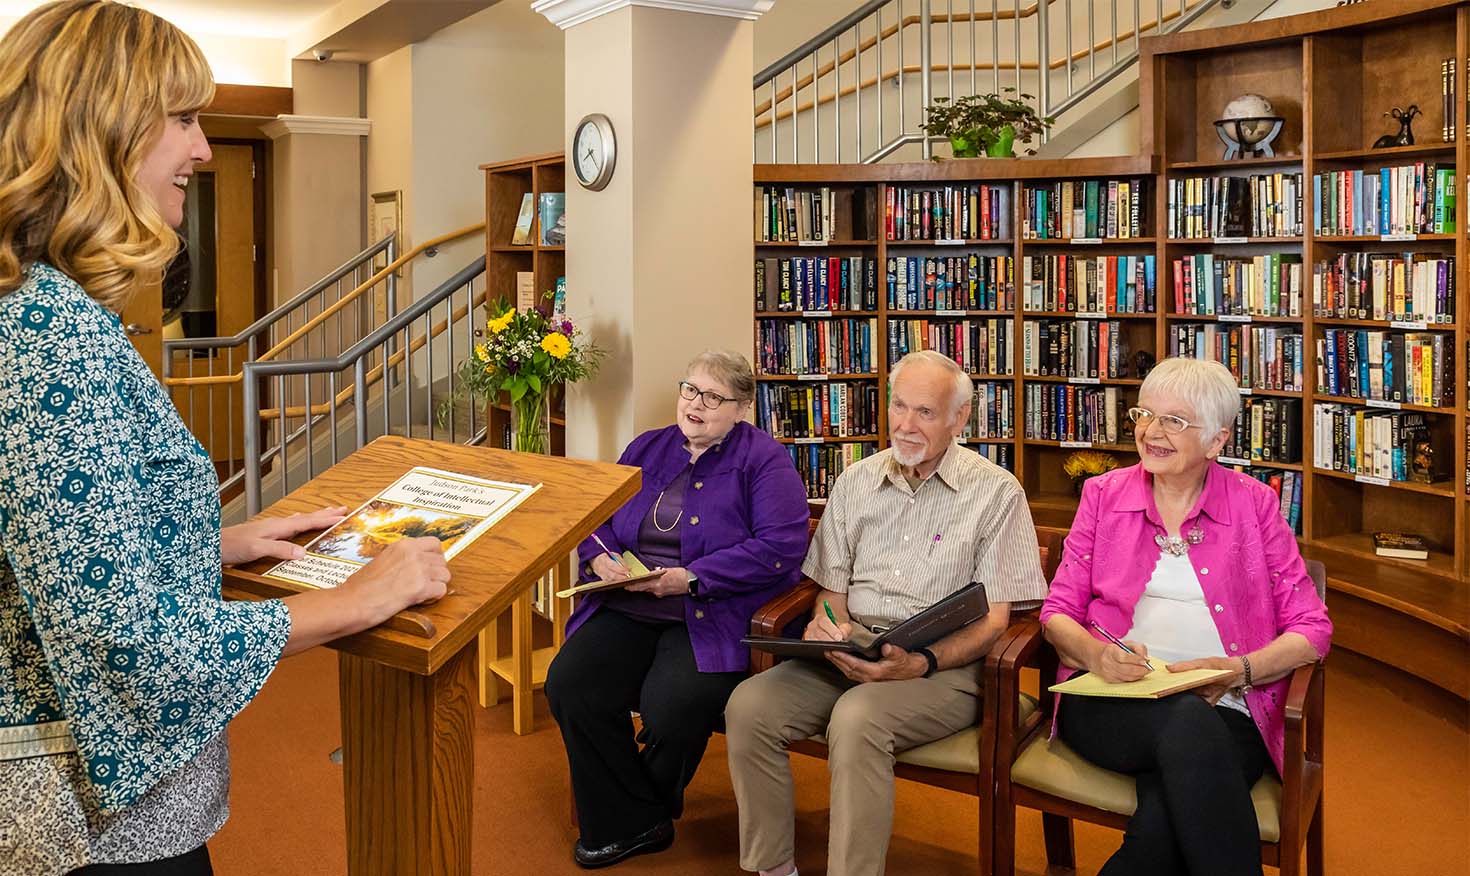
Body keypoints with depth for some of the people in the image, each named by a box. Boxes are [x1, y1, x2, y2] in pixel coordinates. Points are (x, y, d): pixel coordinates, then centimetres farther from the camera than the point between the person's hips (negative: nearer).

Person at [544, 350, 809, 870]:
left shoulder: (763, 459, 0)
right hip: (628, 608, 5)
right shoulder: (646, 449, 18)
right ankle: (628, 825, -2)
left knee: (671, 705, -29)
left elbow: (781, 547, -13)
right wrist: (599, 558, -5)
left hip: (712, 615, -5)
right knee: (568, 686, -19)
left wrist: (691, 578, -19)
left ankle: (649, 808, 7)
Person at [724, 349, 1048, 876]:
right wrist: (826, 624, -8)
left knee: (857, 718, -35)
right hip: (851, 650, 5)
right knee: (750, 704, -20)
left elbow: (993, 619, -4)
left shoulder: (996, 492, 0)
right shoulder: (857, 482, 14)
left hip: (946, 663, -4)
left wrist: (922, 664, -20)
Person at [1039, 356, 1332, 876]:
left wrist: (1238, 671, -12)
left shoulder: (1253, 503, 11)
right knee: (1188, 721, -35)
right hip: (1109, 707, 1)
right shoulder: (1104, 495, 14)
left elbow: (1310, 628, 7)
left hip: (1226, 713, -1)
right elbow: (1058, 611, 10)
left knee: (1163, 823, -35)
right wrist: (1095, 653, -13)